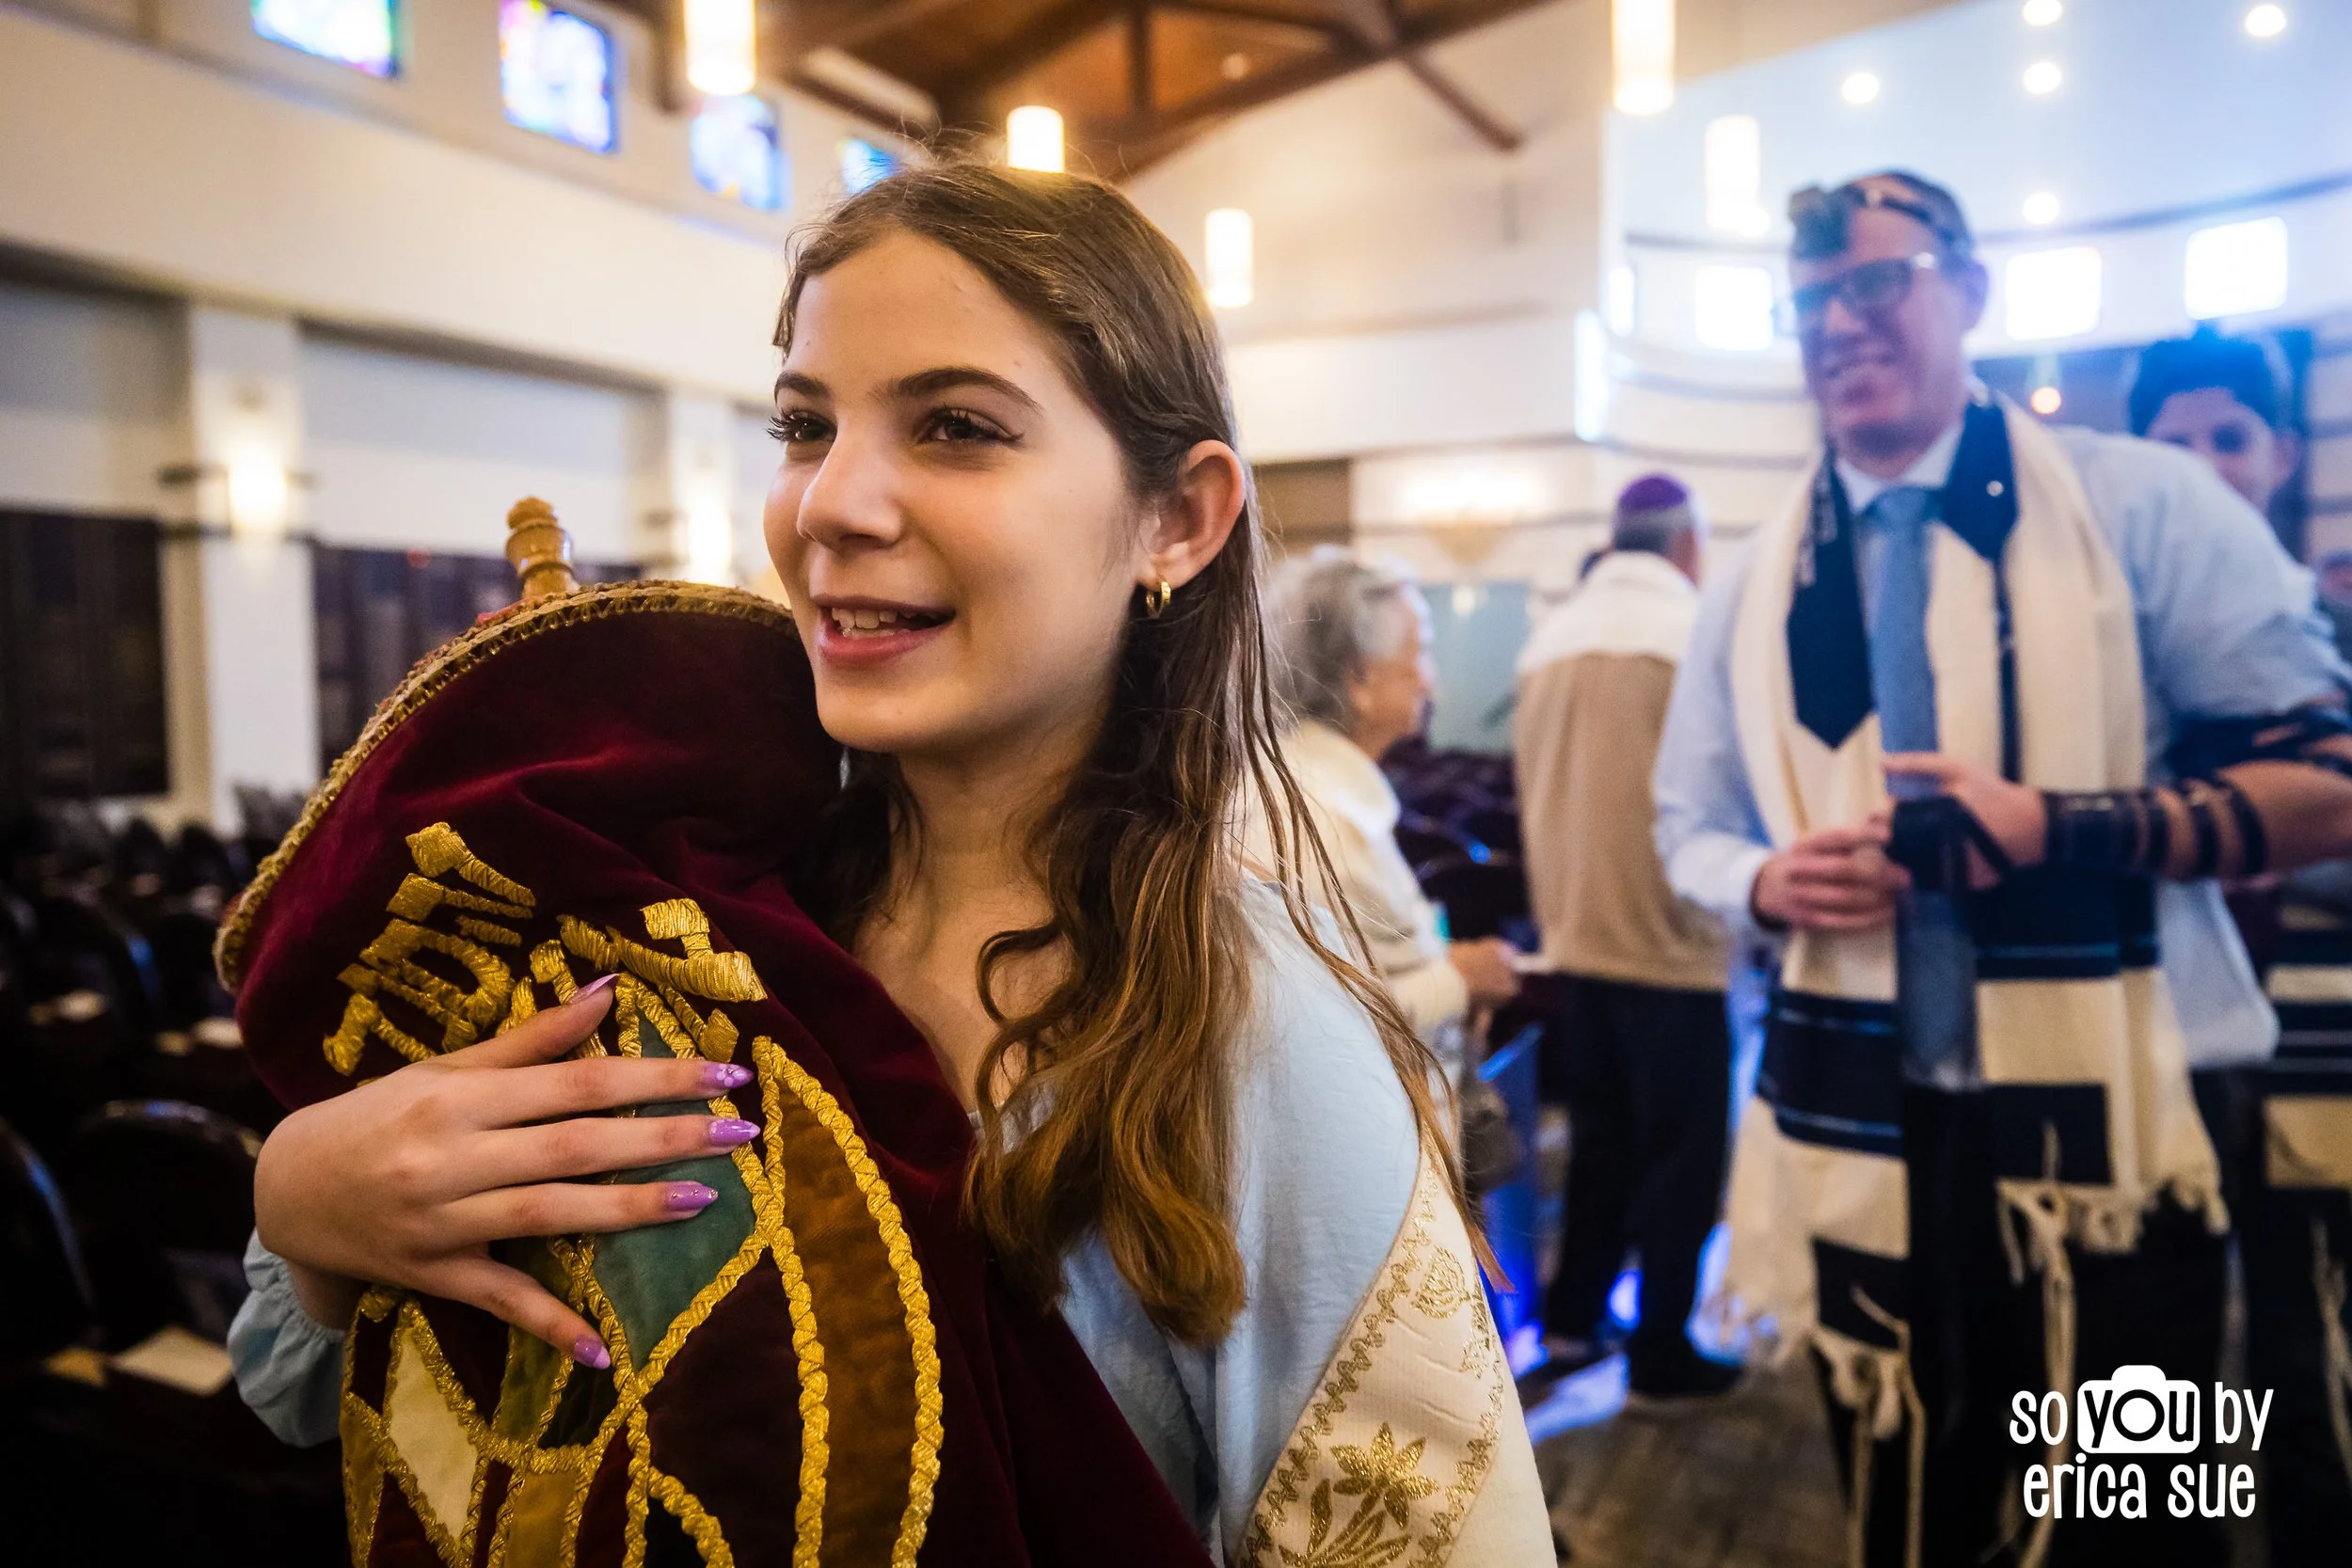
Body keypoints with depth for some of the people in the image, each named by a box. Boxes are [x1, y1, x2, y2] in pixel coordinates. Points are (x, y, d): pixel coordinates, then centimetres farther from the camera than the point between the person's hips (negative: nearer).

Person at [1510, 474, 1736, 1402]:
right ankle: (1661, 1351, 18)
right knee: (1680, 1150, 8)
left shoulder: (1546, 643, 6)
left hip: (1570, 942, 6)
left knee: (1599, 1136, 19)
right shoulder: (1692, 632, -12)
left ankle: (1571, 1320, 27)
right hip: (1668, 945, -6)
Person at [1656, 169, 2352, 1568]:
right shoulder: (1757, 583, 7)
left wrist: (2060, 827, -21)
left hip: (2103, 1132, -3)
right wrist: (1768, 879, -9)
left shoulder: (2143, 507, -4)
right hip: (1859, 1138, 4)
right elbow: (1691, 830, 14)